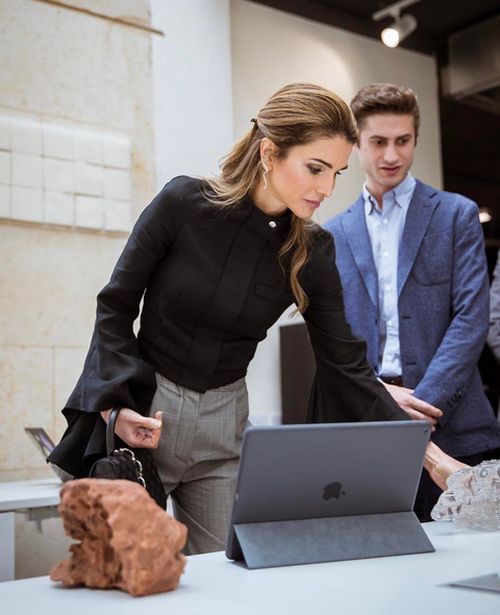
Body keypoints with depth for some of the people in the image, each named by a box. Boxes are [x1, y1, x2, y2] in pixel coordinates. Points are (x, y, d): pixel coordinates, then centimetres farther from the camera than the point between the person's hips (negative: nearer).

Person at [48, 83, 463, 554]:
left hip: (224, 425, 3)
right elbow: (116, 306, -5)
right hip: (140, 410, -2)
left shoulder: (312, 254, -5)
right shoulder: (184, 202, -14)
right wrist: (116, 404, -15)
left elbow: (346, 367, -2)